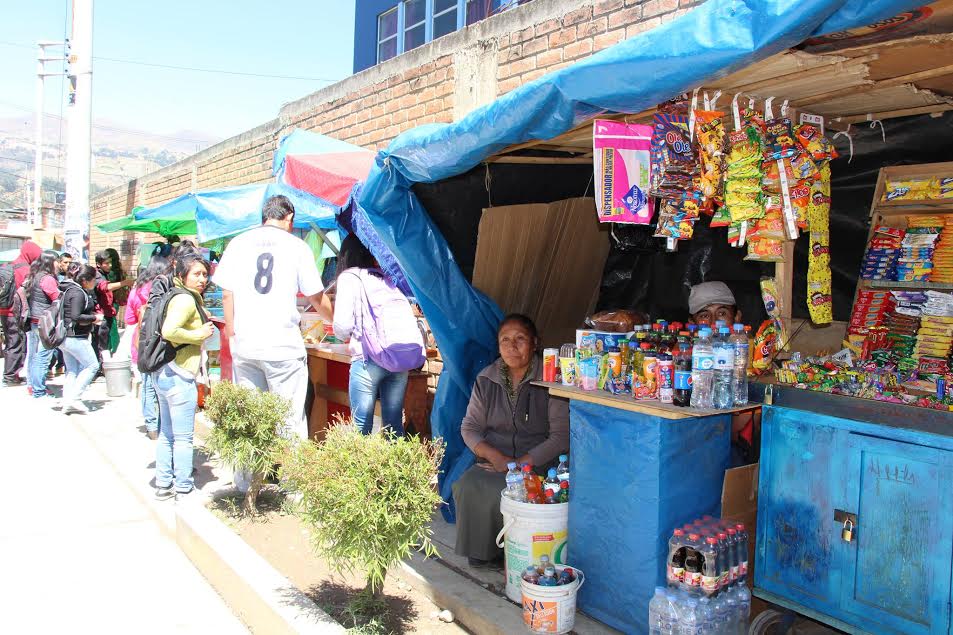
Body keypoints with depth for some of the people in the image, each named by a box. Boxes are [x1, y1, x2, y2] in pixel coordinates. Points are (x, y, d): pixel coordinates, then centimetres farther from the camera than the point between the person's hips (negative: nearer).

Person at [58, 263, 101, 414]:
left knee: (72, 370, 13)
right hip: (75, 337, -10)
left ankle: (67, 403, 13)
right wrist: (94, 318, -12)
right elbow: (76, 317, -25)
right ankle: (74, 397, -4)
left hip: (65, 337, 10)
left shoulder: (70, 289, 14)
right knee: (92, 365, -1)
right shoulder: (78, 293, -17)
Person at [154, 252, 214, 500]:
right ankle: (183, 488, 10)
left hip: (164, 374, 10)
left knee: (166, 433, 18)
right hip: (179, 375, -10)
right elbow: (169, 331, -27)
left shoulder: (187, 298, 13)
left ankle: (164, 484, 28)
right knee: (183, 437, 1)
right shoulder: (186, 300, -15)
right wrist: (200, 334, -16)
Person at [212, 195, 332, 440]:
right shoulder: (297, 246, 1)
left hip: (244, 345, 3)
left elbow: (227, 294, 6)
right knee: (290, 418, 1)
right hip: (283, 346, -3)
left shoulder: (238, 243, 8)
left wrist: (232, 333, 15)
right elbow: (317, 297, 5)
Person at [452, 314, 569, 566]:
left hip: (538, 463, -4)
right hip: (494, 461, 4)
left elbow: (561, 436, -9)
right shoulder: (486, 380, 9)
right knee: (467, 487, -25)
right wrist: (495, 456, -11)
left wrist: (520, 463, -17)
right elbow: (470, 427, 9)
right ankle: (480, 548, -4)